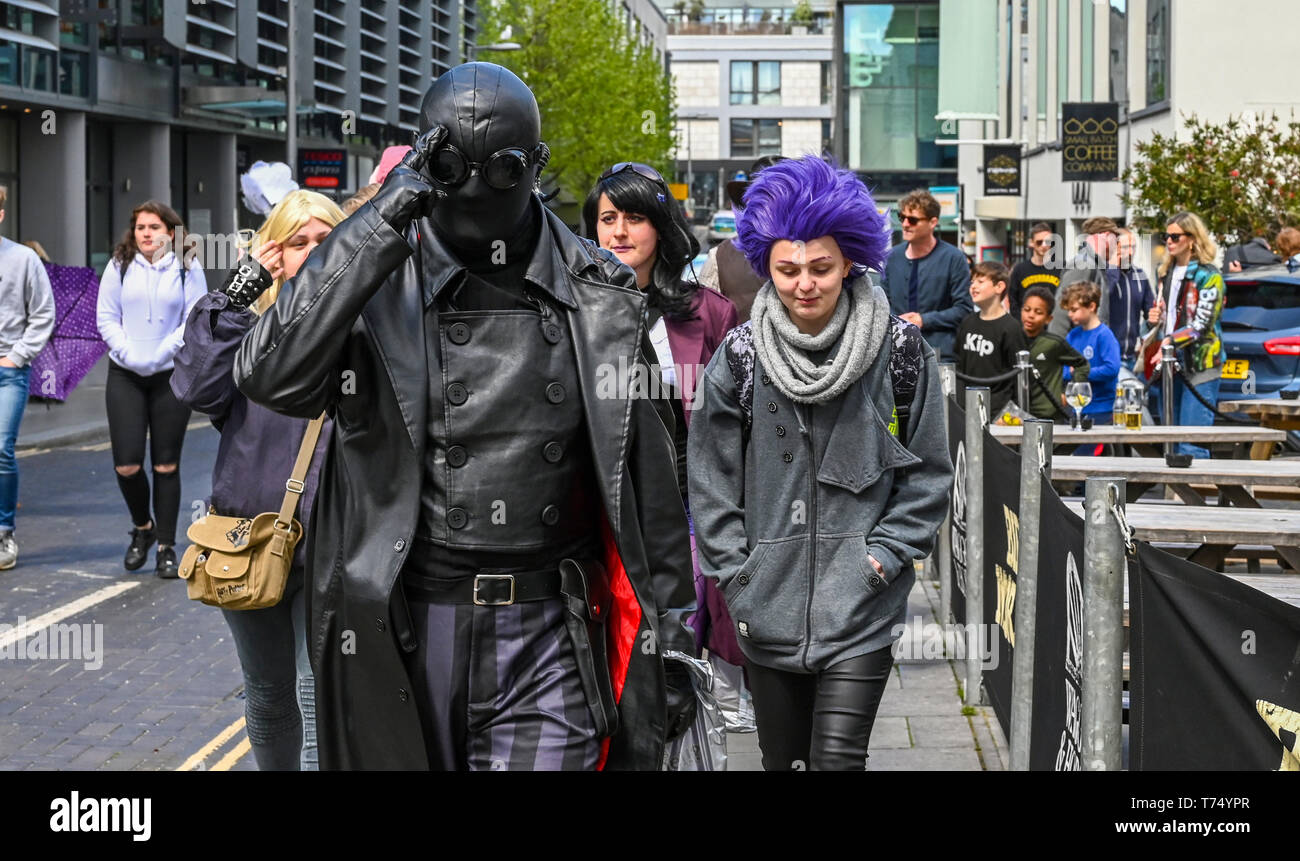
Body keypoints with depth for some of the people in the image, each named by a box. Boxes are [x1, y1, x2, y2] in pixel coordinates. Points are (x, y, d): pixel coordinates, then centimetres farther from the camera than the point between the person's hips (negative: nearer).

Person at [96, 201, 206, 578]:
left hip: (172, 376, -1)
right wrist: (129, 353, -12)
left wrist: (161, 352, -14)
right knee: (126, 464, -5)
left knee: (166, 465, 4)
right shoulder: (119, 266, 3)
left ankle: (166, 547, 14)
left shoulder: (188, 268, 0)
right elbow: (106, 317, 1)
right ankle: (142, 527, 23)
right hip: (125, 376, 1)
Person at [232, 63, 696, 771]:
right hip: (405, 636, 0)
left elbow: (648, 478, 8)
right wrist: (380, 225, -21)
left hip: (548, 640, 0)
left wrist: (671, 642, 8)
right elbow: (269, 378, -20)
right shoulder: (374, 284, -1)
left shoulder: (595, 298, 4)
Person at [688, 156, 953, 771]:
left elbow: (929, 473, 3)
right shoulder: (741, 355, 0)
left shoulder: (900, 351, -3)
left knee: (837, 759, -10)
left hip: (862, 609, -2)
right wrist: (735, 576, 0)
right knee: (783, 759, 13)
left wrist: (882, 557, -6)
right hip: (768, 608, 2)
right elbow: (710, 481, 5)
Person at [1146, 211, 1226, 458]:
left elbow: (1202, 324, -15)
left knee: (1193, 445, -11)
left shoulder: (1208, 276, -6)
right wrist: (1156, 318, 9)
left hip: (1200, 365, -8)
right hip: (1170, 364, 8)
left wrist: (1171, 341, -25)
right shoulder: (1166, 272, 17)